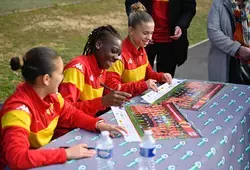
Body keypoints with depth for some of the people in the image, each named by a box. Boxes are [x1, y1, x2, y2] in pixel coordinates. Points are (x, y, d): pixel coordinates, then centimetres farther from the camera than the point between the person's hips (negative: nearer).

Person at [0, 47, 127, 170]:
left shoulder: (50, 94, -7)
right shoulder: (18, 109, -29)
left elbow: (71, 114, 9)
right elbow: (17, 158, -39)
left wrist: (98, 124, -9)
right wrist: (66, 153, -36)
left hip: (45, 158, 7)